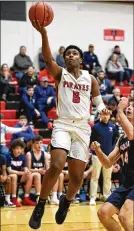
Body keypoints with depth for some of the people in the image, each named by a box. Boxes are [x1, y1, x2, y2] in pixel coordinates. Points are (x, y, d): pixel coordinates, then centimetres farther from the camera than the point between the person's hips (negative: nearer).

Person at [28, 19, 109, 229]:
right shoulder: (60, 73, 2)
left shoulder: (90, 79, 11)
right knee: (56, 166, -24)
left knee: (77, 177, 4)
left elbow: (98, 100, 17)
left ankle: (66, 201, 36)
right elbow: (47, 58, -18)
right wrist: (43, 33, -34)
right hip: (63, 125, -3)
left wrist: (102, 107, -8)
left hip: (82, 127, 3)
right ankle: (40, 205, -6)